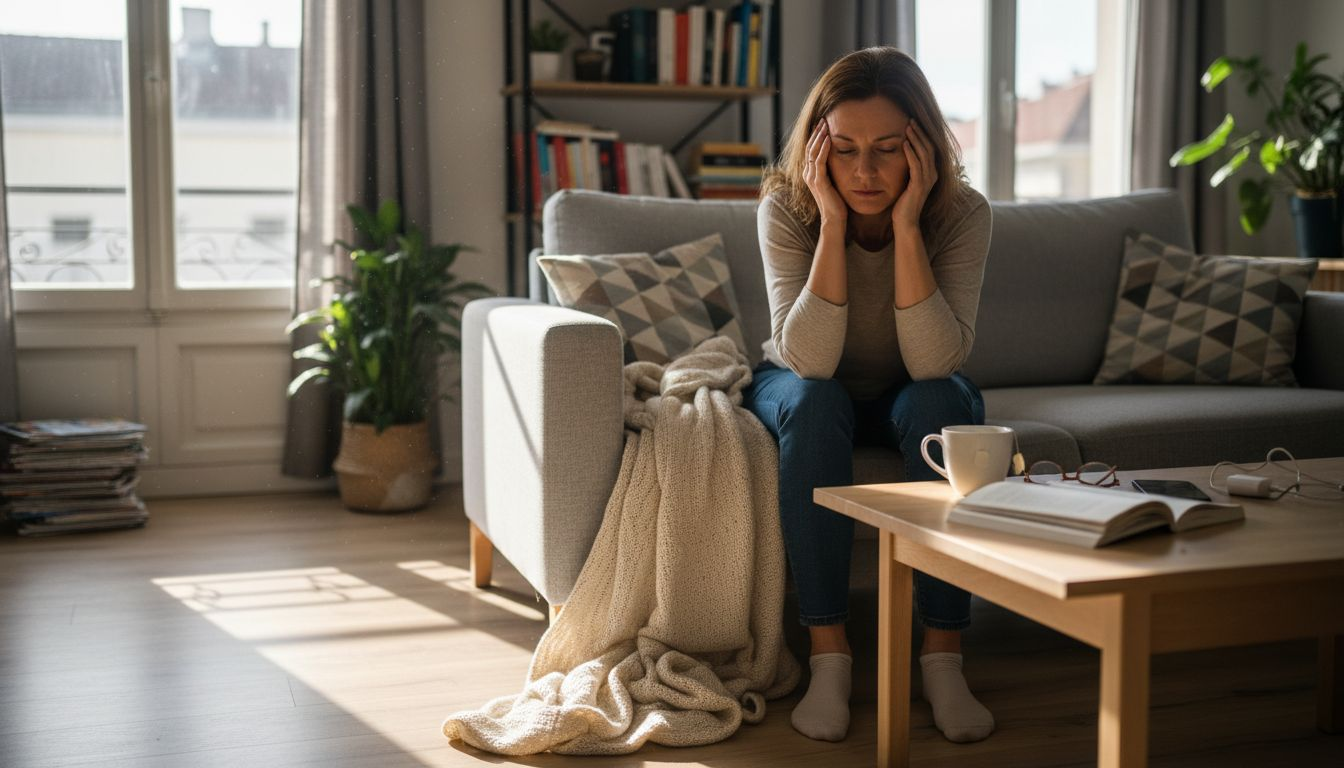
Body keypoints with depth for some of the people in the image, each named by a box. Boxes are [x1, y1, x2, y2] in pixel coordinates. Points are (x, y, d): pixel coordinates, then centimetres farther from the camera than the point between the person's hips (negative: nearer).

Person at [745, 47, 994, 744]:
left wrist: (905, 224, -38)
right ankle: (828, 653, -27)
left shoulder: (960, 214, -22)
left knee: (940, 402, -32)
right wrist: (834, 222, -38)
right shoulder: (787, 207, -23)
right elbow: (809, 361, -34)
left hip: (902, 395, 1)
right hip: (800, 388, 0)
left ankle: (942, 653, -24)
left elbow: (935, 362, -33)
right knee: (814, 405, -34)